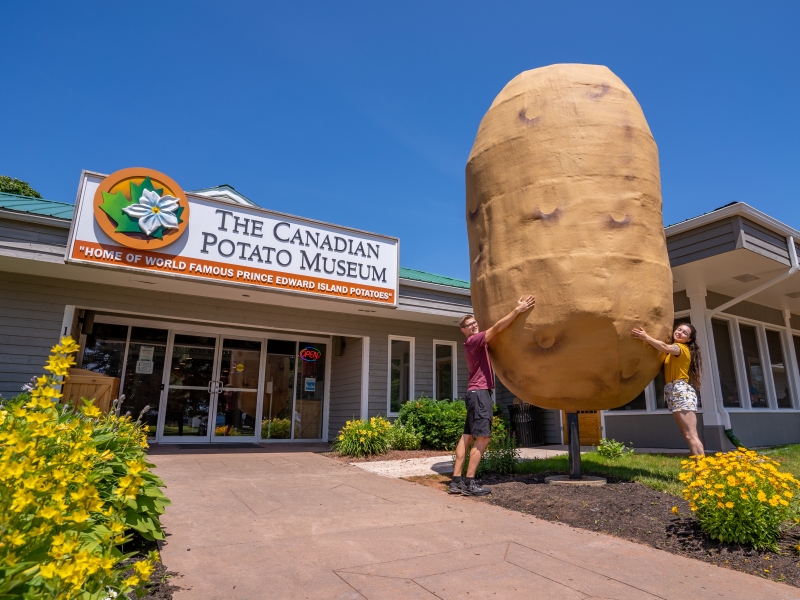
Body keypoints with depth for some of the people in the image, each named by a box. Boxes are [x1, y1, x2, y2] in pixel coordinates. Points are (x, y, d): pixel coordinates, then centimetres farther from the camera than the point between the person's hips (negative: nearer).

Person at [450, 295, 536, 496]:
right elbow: (496, 328, -18)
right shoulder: (474, 340, -9)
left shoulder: (476, 342, 21)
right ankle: (469, 483, -9)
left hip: (476, 393, 10)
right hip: (479, 392, -10)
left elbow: (495, 331, 22)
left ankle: (456, 481, 6)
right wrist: (517, 310, -22)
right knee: (482, 438, -10)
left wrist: (516, 310, 16)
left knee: (467, 437, 6)